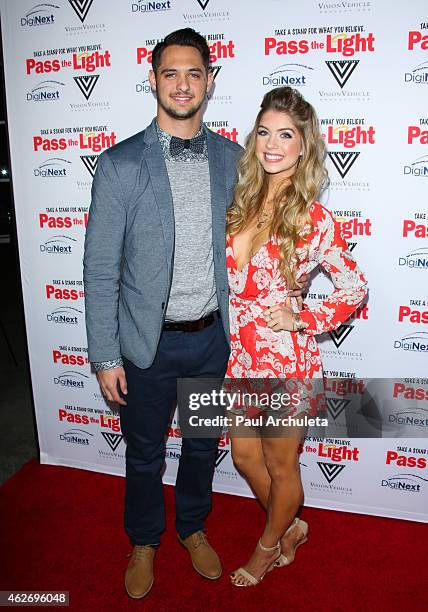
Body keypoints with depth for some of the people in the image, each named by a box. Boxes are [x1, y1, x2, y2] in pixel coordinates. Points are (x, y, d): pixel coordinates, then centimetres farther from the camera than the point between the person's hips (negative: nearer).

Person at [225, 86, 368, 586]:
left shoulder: (313, 220, -14)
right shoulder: (242, 202, 1)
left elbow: (354, 288, -5)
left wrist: (301, 321, -13)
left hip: (285, 361, -6)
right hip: (239, 356, 6)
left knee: (280, 467, 16)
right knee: (244, 457, 21)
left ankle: (269, 546, 45)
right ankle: (291, 528, 48)